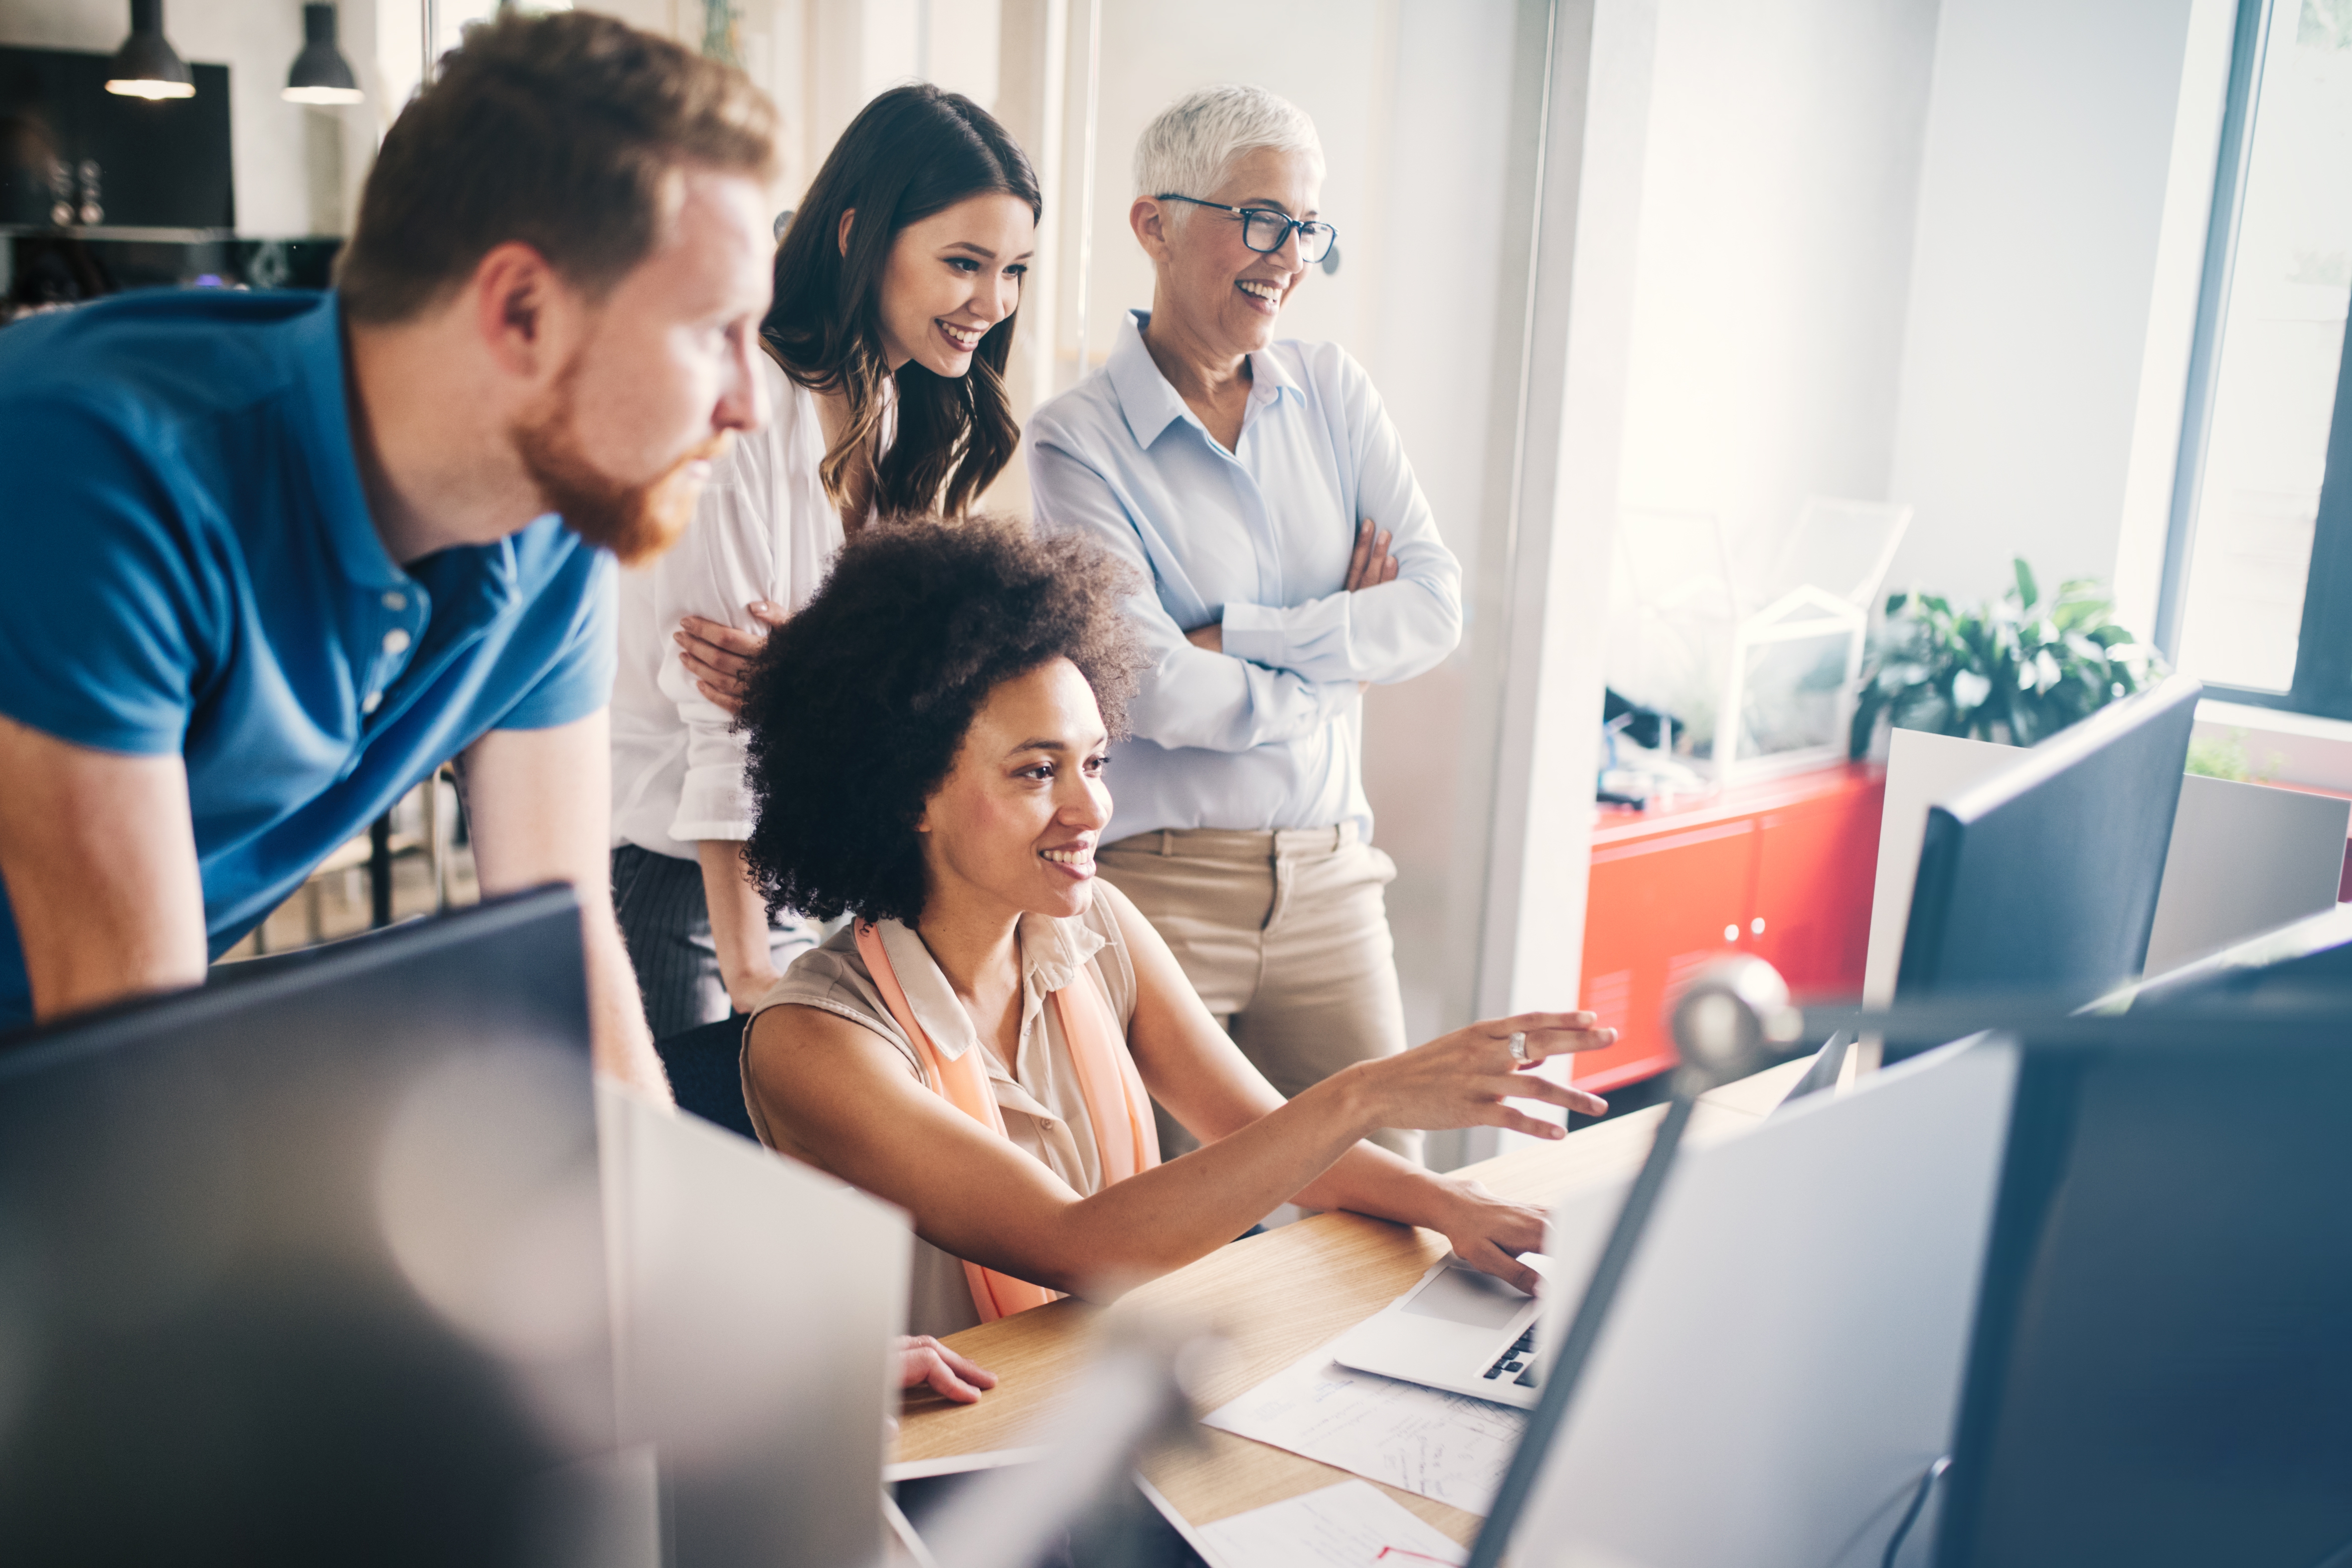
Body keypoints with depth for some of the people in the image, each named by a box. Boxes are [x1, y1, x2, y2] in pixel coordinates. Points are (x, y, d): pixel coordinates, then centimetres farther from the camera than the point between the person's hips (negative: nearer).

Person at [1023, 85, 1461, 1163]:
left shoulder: (1333, 393, 9)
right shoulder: (1078, 440, -8)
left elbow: (1437, 606, -2)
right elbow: (1157, 691, -17)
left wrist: (1241, 637, -12)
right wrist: (1343, 647, -3)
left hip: (1330, 881, 5)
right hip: (1156, 881, -5)